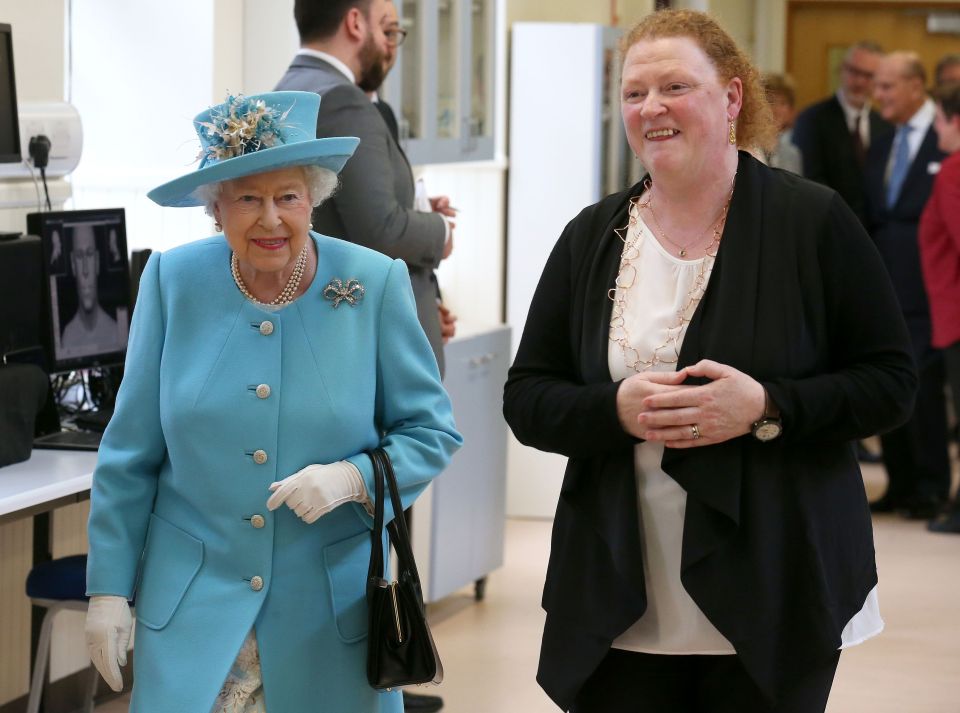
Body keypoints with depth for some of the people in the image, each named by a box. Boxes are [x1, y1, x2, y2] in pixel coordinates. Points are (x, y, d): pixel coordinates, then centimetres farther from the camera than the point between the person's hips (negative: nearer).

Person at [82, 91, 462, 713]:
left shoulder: (375, 284, -7)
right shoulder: (174, 282, -4)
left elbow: (432, 431, 0)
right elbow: (131, 452, 3)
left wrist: (354, 477, -18)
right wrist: (109, 586, 2)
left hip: (333, 607, 0)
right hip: (192, 606, 0)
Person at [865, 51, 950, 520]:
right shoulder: (880, 148, 17)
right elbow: (871, 218, 15)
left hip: (926, 285, -7)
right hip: (883, 284, 7)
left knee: (922, 387, -6)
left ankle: (932, 487, 6)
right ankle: (900, 484, 18)